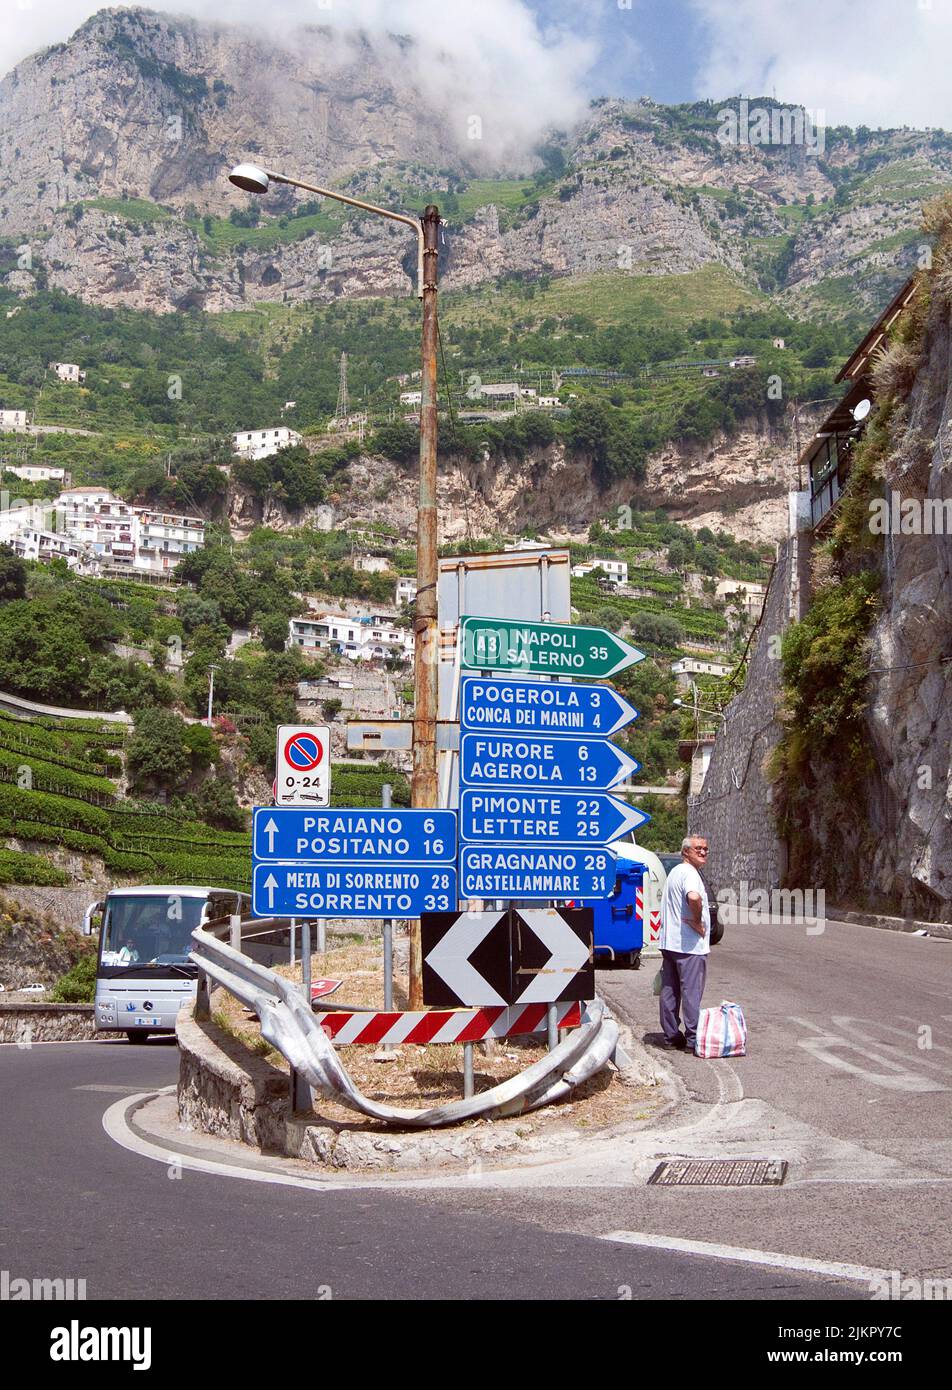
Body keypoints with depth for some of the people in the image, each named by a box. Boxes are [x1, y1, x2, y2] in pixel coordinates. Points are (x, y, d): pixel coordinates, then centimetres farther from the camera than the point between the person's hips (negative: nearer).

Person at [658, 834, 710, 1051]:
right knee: (691, 992, -4)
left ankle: (671, 1036, 17)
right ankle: (693, 1038, -1)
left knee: (670, 991, 11)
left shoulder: (674, 872, 18)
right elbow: (694, 897, -36)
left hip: (669, 943, 10)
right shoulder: (689, 873, -15)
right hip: (690, 944, -9)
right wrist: (697, 921, -22)